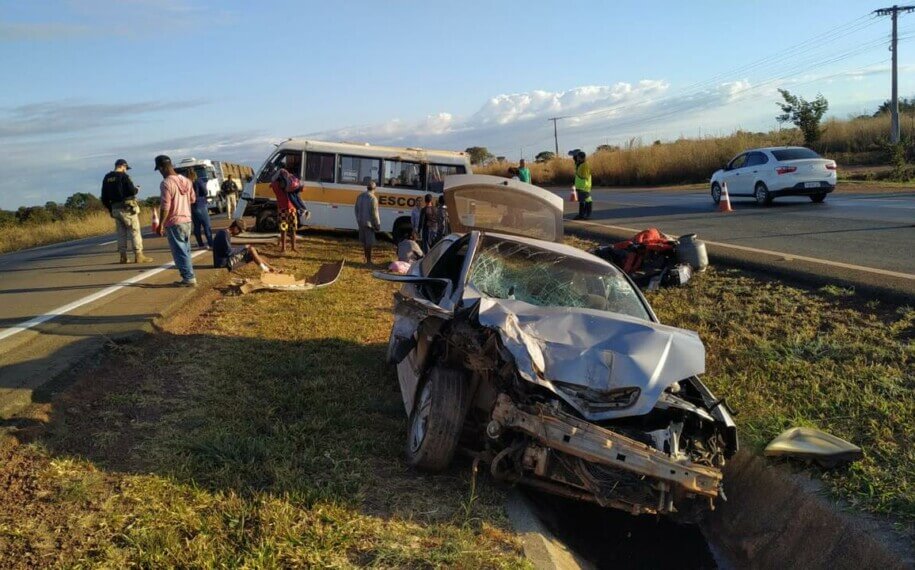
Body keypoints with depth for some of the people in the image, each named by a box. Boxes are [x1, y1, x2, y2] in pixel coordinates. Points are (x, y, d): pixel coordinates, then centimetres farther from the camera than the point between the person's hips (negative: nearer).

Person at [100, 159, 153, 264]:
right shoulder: (123, 176, -9)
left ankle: (123, 257, 10)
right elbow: (132, 191, -16)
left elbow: (104, 198, 12)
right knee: (135, 231, -2)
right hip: (128, 208, -6)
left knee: (121, 233, 12)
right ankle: (138, 256, -4)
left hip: (115, 209, 7)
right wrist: (136, 189, 6)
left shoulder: (106, 178, 11)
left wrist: (110, 209, 21)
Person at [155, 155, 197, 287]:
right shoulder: (186, 180, 5)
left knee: (180, 252, -1)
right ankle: (190, 277, 18)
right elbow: (193, 199, 16)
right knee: (186, 250, 15)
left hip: (174, 222, -7)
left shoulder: (166, 183, -17)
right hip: (187, 220, 8)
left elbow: (165, 207, -19)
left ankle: (189, 278, 0)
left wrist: (161, 224, -13)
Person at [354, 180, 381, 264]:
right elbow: (374, 213, -17)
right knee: (369, 242, 1)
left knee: (364, 241, 18)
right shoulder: (373, 198, -17)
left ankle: (366, 257, 29)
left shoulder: (360, 196, 6)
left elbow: (356, 209, 13)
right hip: (369, 223, -7)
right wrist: (378, 225, -8)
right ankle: (368, 260, 6)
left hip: (361, 222, 7)